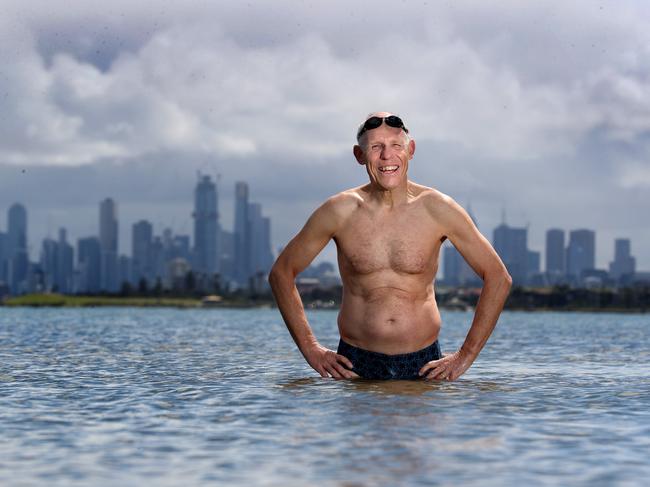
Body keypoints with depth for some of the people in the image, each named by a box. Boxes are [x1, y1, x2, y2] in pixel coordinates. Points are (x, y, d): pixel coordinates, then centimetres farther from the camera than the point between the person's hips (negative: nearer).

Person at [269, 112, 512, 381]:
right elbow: (281, 273, 8)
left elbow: (498, 278, 3)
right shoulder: (339, 211, -3)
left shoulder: (437, 209, -4)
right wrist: (310, 349, 2)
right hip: (356, 364, 0)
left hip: (423, 365, 0)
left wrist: (466, 355, 0)